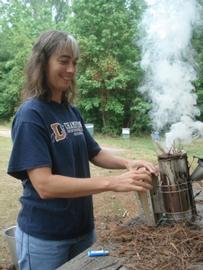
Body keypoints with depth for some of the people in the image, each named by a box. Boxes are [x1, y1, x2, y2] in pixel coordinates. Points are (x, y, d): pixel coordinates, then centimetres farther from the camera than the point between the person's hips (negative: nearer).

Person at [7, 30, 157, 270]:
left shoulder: (72, 112, 3)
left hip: (83, 228, 7)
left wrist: (127, 164, -9)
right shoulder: (30, 115, -18)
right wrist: (112, 183, -31)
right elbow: (44, 185, -26)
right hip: (44, 237, -6)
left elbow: (95, 154, 12)